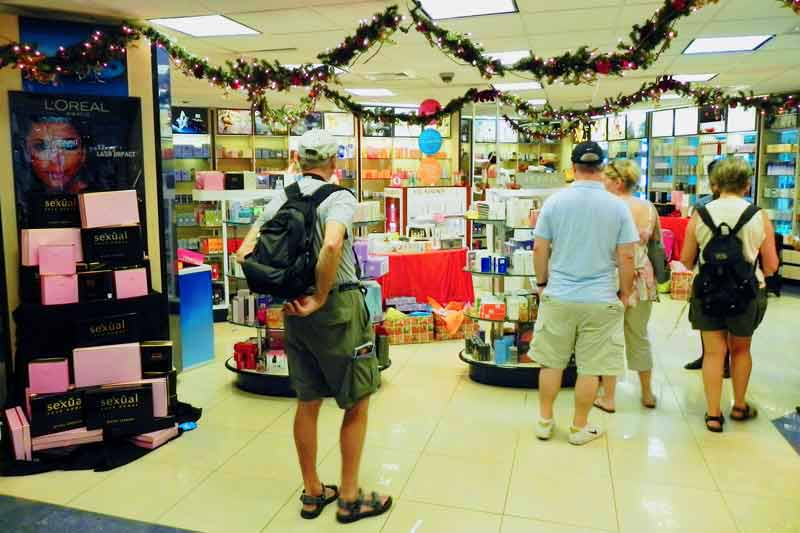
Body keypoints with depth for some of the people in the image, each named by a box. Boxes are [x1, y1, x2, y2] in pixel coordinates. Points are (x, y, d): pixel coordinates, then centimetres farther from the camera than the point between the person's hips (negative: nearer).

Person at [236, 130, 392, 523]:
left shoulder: (279, 200, 6)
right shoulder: (339, 197, -12)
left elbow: (246, 251, 2)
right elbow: (332, 245, -31)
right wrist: (320, 298, -20)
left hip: (295, 310, 6)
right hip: (338, 308, -6)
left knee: (307, 402, 16)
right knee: (357, 403, 9)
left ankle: (312, 492, 30)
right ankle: (350, 498, 19)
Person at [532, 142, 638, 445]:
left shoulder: (555, 201, -4)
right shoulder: (618, 206, -5)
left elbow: (539, 249, -1)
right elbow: (626, 257, -4)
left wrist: (542, 282, 14)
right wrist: (625, 293, 9)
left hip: (558, 296, 1)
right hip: (600, 300, -1)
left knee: (552, 362, 14)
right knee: (590, 367, 10)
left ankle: (545, 422, 26)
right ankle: (579, 428, 21)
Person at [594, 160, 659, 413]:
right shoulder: (649, 208, 1)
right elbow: (657, 241, 15)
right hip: (642, 279, 5)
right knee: (640, 337, 18)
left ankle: (608, 398, 16)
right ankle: (647, 394, 30)